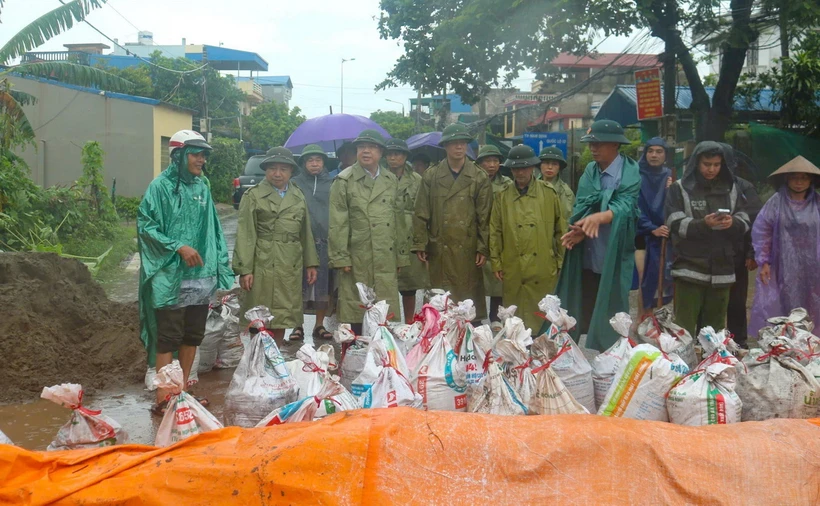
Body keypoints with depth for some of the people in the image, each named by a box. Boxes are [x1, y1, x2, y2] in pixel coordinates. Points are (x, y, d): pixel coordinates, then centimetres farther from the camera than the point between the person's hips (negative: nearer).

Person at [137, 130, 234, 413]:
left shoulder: (202, 188, 10)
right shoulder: (161, 186, -7)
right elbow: (146, 225, -10)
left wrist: (221, 269, 9)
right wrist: (179, 247, -18)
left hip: (201, 276, 6)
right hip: (171, 276, -6)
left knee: (193, 336, 13)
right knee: (168, 338, -2)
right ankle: (163, 399, 4)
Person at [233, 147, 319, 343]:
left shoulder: (298, 196, 15)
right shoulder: (253, 196, 1)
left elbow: (306, 232, 17)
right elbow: (245, 235, -4)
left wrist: (311, 263, 13)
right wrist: (244, 269, -11)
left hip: (291, 268, 4)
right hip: (263, 266, -4)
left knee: (281, 319, 8)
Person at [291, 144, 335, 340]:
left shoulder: (331, 184, 10)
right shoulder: (295, 184, 7)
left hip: (326, 242, 1)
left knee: (325, 285, 4)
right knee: (300, 285, 0)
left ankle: (320, 325, 15)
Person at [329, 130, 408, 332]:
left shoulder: (391, 180, 13)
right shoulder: (344, 181, -1)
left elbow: (398, 219, 15)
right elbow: (338, 223, -4)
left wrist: (400, 255, 12)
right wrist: (341, 258, -10)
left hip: (387, 259, 4)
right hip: (356, 259, -4)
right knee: (354, 309, 3)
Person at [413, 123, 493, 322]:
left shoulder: (480, 178, 5)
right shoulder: (431, 176, 6)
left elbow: (485, 216, 3)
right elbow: (421, 214, 5)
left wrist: (483, 248, -3)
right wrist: (420, 245, 0)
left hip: (468, 249, 0)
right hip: (439, 249, 1)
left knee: (470, 296, 3)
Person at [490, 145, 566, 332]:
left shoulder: (549, 192, 3)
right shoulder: (502, 196, 6)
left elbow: (560, 229, 6)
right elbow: (495, 231, 8)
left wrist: (562, 261, 4)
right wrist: (495, 262, 4)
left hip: (543, 269, -1)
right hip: (513, 270, 1)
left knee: (542, 317, 5)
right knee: (514, 316, 8)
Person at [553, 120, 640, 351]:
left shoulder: (630, 173, -7)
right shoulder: (590, 171, 10)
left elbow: (625, 205, -23)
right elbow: (581, 206, -1)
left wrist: (600, 217, -43)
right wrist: (580, 230, -22)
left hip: (614, 260, -5)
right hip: (587, 258, 5)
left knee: (610, 322, 2)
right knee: (582, 316, 10)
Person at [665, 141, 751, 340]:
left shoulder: (730, 189, 12)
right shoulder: (680, 189, 0)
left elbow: (745, 223, 9)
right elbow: (676, 225, -9)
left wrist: (733, 223, -14)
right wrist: (704, 224, -25)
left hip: (721, 270, 4)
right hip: (690, 269, -4)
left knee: (715, 330, 11)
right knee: (684, 331, -5)